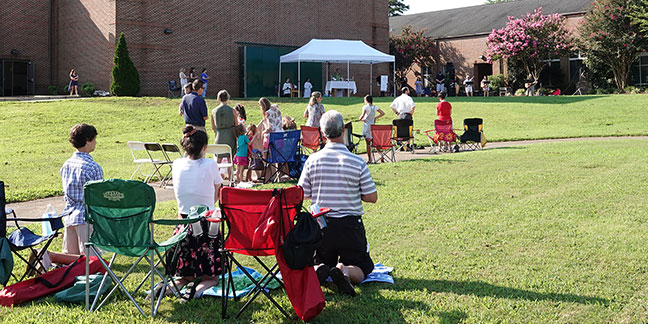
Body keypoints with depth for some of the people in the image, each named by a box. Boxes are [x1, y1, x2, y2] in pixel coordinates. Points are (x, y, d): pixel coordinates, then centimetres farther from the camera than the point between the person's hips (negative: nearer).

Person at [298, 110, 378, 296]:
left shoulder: (312, 160, -7)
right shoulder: (357, 162, -11)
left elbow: (302, 195, -1)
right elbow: (372, 197, -5)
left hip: (320, 224, 2)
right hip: (350, 224, -2)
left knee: (322, 262, 24)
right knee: (363, 267, 14)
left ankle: (318, 271, -13)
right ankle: (345, 271, -20)